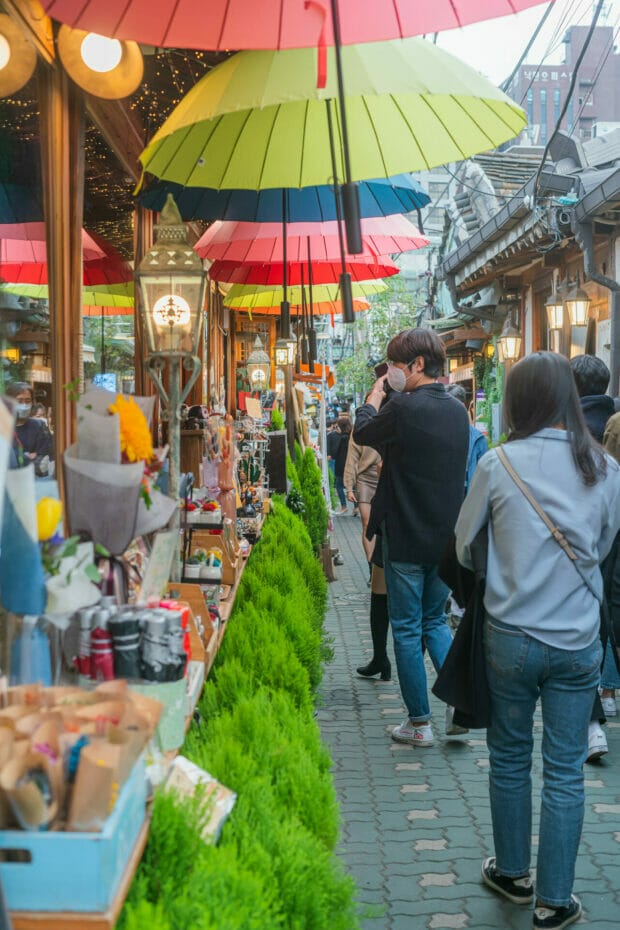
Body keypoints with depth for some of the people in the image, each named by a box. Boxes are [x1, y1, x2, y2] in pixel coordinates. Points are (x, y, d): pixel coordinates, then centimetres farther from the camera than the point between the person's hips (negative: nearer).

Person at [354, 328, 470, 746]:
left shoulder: (405, 407, -18)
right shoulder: (458, 410, 5)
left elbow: (363, 432, -1)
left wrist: (378, 391, 13)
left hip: (406, 537, -6)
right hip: (447, 537, 6)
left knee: (407, 629, 6)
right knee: (435, 620, 21)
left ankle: (419, 723, 13)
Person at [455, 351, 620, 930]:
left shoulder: (497, 464, -11)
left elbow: (465, 545, 1)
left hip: (509, 637, -1)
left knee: (509, 758, 17)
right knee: (564, 771, 10)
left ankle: (512, 873, 33)